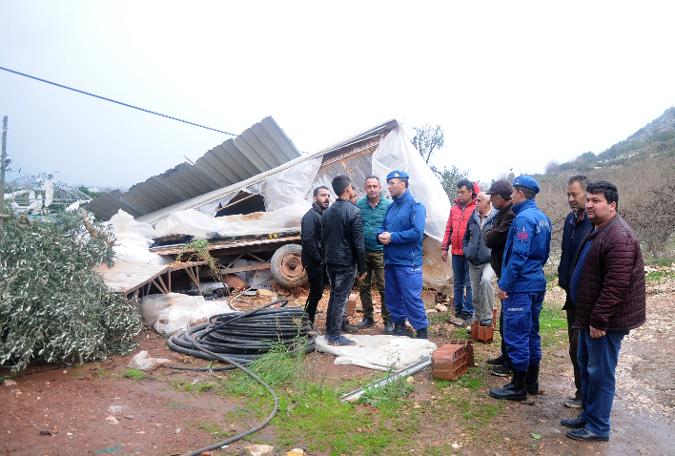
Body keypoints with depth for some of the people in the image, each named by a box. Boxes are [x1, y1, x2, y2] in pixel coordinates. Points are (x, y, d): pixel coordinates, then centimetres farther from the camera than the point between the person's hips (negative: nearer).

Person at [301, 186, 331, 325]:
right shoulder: (310, 216, -13)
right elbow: (307, 240, -21)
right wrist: (319, 259, -17)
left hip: (324, 261, 8)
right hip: (314, 263, -8)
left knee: (317, 292, 11)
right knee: (316, 293, -4)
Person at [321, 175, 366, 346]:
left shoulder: (327, 212, 7)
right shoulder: (354, 212, -14)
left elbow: (323, 238, 12)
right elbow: (358, 243, -14)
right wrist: (362, 267, -7)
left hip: (330, 261, 7)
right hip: (346, 262, -7)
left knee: (334, 295, 18)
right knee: (341, 298, 1)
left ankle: (329, 330, 25)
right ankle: (335, 336, 7)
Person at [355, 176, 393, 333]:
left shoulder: (388, 205, -4)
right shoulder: (359, 205, 2)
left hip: (381, 253, -3)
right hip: (363, 252, 3)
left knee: (384, 288, -1)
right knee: (364, 287, 11)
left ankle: (388, 320, 12)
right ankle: (368, 317, 26)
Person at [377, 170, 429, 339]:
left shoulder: (415, 206, -10)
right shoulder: (391, 207, 13)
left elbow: (417, 233, -21)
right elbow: (384, 228, 20)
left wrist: (392, 237, -18)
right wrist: (381, 235, -4)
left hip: (408, 262, -8)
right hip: (390, 260, 8)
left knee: (412, 298, -5)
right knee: (392, 296, 15)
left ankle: (422, 331, 8)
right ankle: (399, 324, 30)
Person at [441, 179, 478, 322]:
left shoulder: (477, 208, -8)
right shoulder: (454, 208, 11)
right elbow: (448, 229, 15)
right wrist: (444, 248, 11)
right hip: (456, 252, 6)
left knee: (469, 284, 2)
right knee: (458, 283, 15)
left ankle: (468, 312, 11)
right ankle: (458, 310, 26)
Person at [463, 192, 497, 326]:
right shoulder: (473, 218, 7)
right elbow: (466, 237, 18)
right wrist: (467, 252, 6)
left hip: (489, 261, -5)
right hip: (473, 263, 5)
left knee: (486, 280, -32)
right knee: (476, 295, 12)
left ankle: (487, 316, -18)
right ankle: (477, 319, 32)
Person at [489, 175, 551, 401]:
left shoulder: (523, 218, -17)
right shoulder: (543, 217, 12)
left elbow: (518, 256, -23)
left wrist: (503, 284, -17)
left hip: (521, 286, -10)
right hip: (538, 284, 10)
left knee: (516, 335, -1)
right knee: (531, 333, 16)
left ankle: (518, 387, 8)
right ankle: (531, 381, 27)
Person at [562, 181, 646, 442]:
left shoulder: (619, 238, -22)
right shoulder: (597, 231, 12)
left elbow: (616, 285, -26)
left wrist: (599, 320, -23)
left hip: (606, 320, -10)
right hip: (591, 315, 10)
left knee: (600, 372, 2)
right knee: (585, 365, 19)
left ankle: (598, 428, 17)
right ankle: (587, 415, 34)